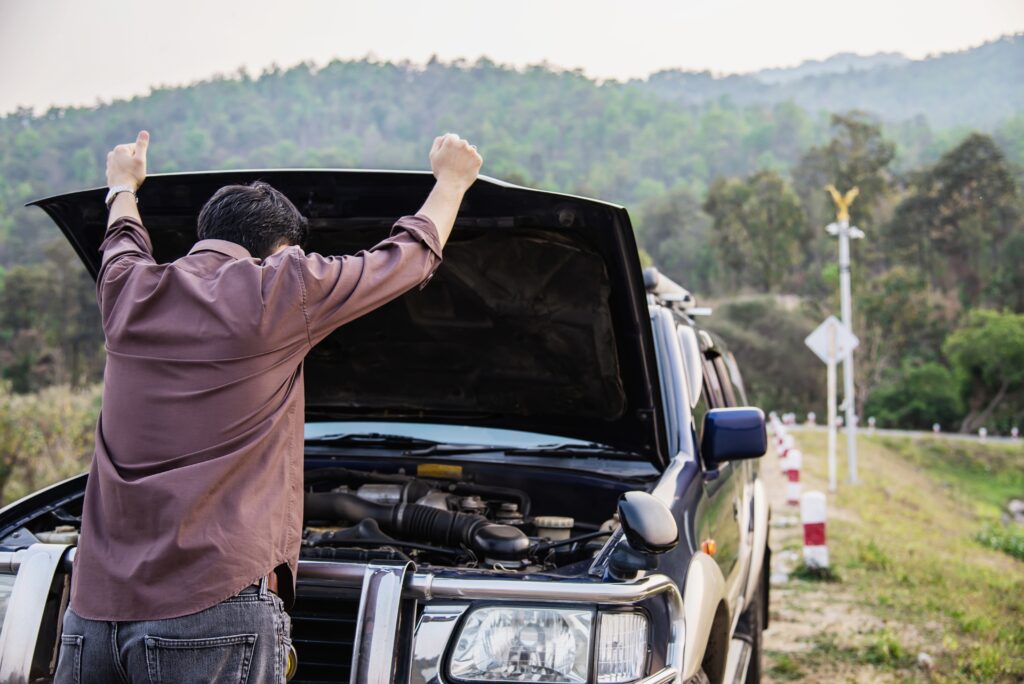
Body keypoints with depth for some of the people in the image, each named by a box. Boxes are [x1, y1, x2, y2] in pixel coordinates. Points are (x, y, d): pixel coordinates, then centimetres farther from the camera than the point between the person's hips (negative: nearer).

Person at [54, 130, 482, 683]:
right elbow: (414, 254, 13)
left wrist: (122, 184, 61)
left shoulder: (129, 291, 10)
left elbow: (123, 244, 38)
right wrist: (451, 179, 33)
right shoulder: (280, 290, -3)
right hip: (212, 604, -5)